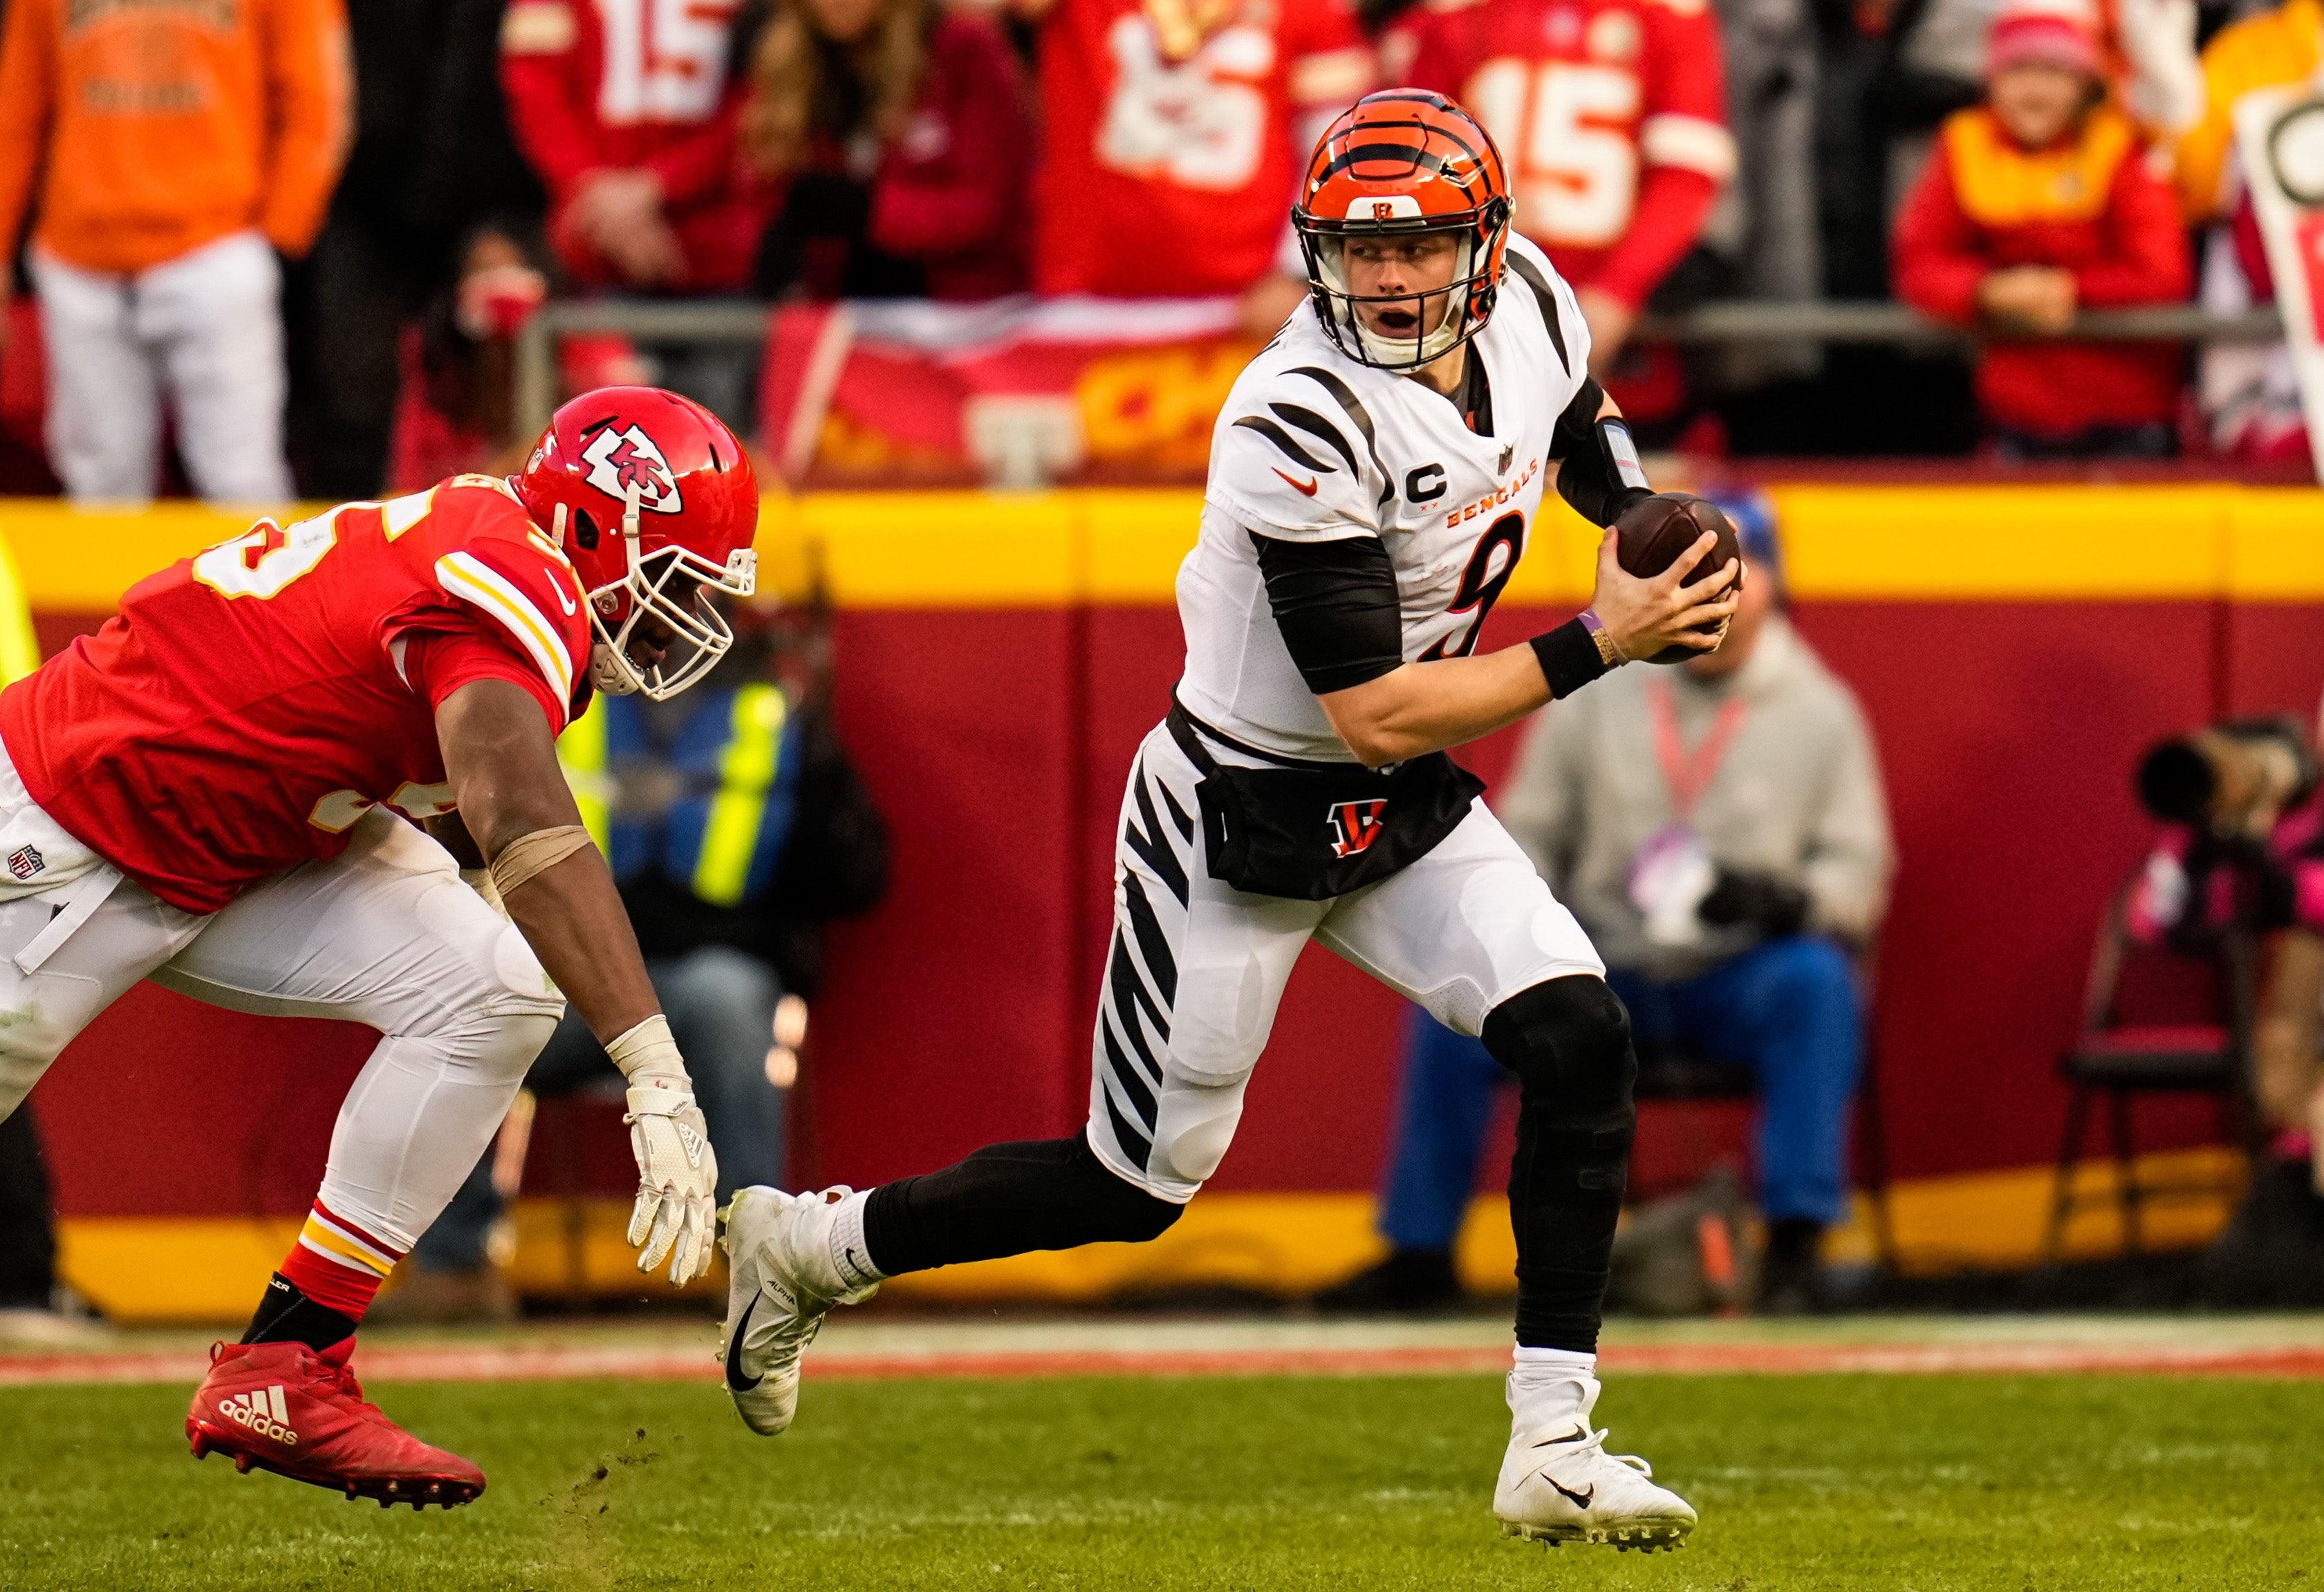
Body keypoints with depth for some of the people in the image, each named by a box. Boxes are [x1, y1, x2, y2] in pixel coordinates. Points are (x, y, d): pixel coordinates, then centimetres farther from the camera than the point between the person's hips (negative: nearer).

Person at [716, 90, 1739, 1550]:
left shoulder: (1528, 302, -7)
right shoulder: (1302, 427, -30)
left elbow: (1589, 441, 18)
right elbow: (1378, 715, -29)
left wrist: (1671, 546, -3)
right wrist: (1595, 646, -29)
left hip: (1407, 817, 6)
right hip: (1239, 824, -6)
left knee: (1582, 1045, -14)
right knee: (1136, 1190, 4)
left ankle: (1553, 1448, -7)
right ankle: (810, 1243, 28)